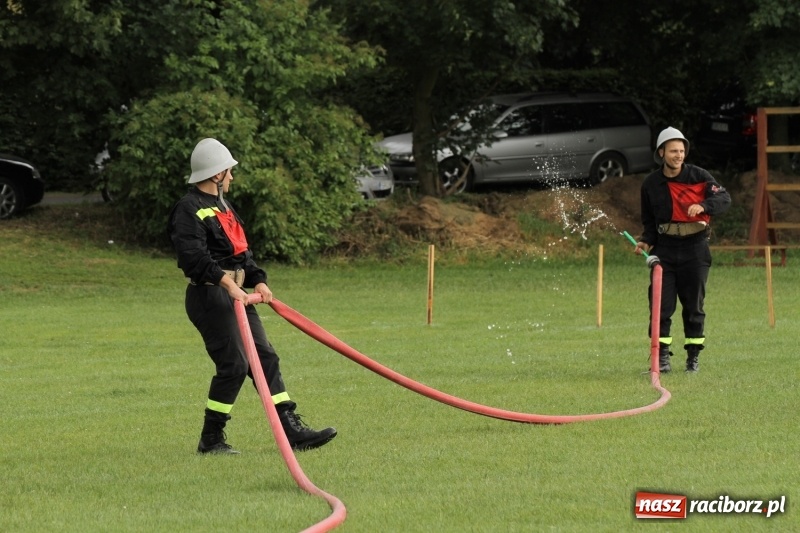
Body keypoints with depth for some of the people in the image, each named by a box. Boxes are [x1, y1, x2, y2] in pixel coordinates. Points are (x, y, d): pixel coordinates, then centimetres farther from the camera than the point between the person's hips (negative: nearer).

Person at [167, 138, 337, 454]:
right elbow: (195, 257, -24)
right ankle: (210, 439, -1)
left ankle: (292, 430, 4)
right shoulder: (189, 209, -10)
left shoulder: (223, 207, 22)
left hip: (236, 294, 10)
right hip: (209, 295, -10)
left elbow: (241, 251, 21)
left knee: (265, 358, 5)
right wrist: (226, 283, -33)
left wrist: (257, 280, 4)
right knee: (233, 365, -12)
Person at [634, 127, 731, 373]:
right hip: (665, 248, 1)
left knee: (694, 305, 5)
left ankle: (693, 357, 15)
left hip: (695, 248, -1)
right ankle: (662, 356, -1)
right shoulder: (650, 184, 4)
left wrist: (703, 206, -31)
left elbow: (724, 198, -12)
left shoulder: (698, 176, -3)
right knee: (661, 305, -6)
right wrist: (646, 241, -3)